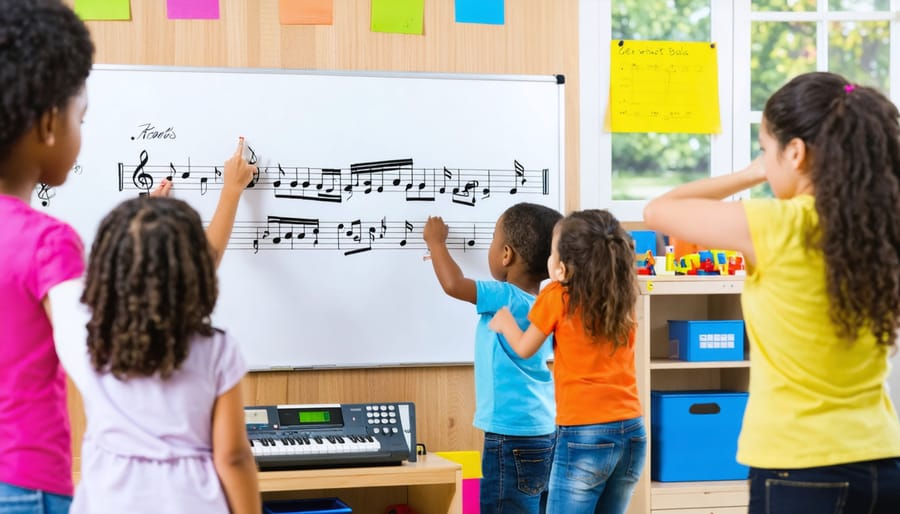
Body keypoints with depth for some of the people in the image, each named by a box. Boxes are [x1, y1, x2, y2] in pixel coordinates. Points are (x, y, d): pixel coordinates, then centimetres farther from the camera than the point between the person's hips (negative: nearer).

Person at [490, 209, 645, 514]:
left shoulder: (557, 297, -5)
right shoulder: (623, 299, 6)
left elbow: (525, 349, 10)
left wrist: (504, 321, 28)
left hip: (583, 435, -5)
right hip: (631, 431, 6)